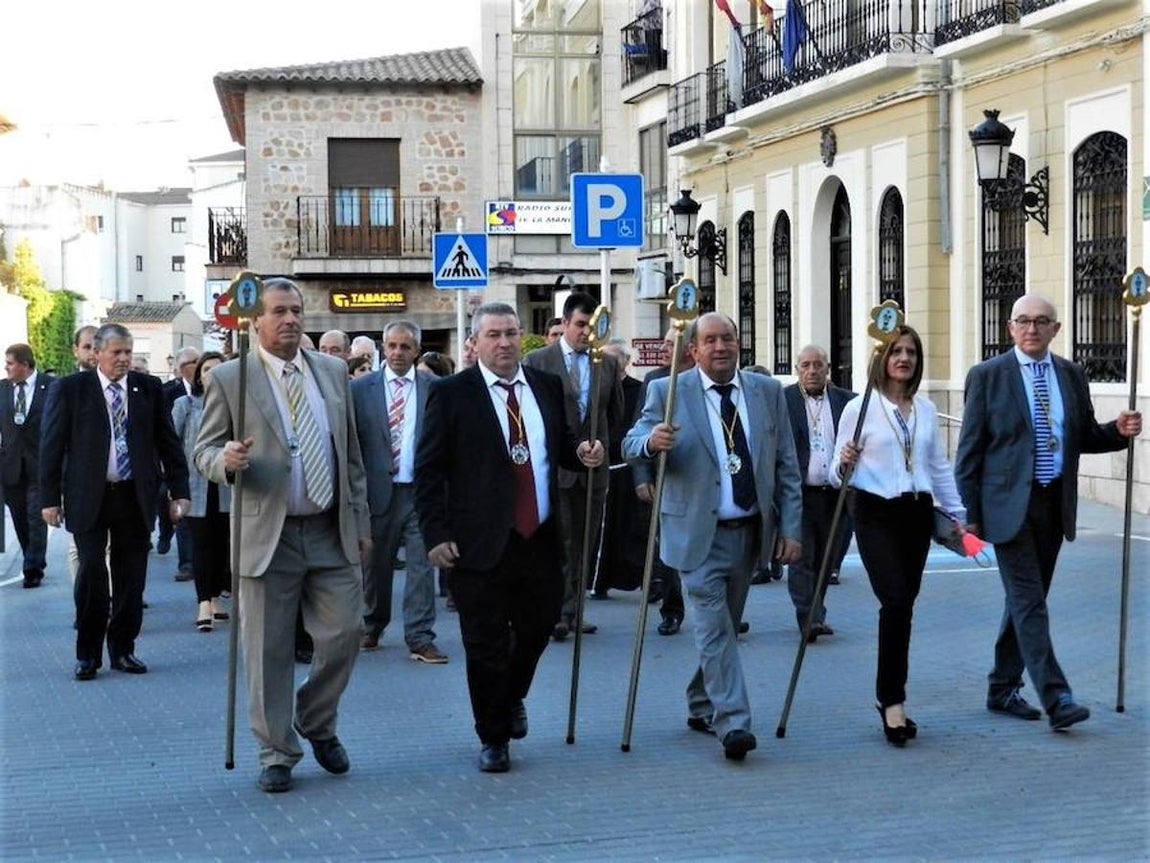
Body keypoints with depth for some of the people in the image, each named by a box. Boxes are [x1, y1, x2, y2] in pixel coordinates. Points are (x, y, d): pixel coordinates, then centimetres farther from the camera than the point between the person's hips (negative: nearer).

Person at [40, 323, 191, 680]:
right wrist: (50, 498, -3)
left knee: (131, 577, 5)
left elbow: (168, 442, 10)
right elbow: (51, 446, 1)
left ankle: (123, 649, 17)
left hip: (135, 497, 3)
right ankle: (88, 653, 6)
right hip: (88, 498, -2)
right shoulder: (69, 389, 0)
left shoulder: (149, 388, 6)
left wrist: (179, 491, 5)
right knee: (91, 572, -6)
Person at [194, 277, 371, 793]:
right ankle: (277, 753, 15)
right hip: (267, 535, -3)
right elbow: (204, 451, -1)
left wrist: (360, 519, 13)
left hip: (332, 534, 3)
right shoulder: (229, 379, -2)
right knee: (269, 650, 2)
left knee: (343, 635, 2)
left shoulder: (333, 371, 10)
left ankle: (318, 725, 28)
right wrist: (226, 460, -24)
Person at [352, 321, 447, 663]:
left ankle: (420, 639, 2)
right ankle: (372, 628, 31)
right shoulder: (360, 389, 3)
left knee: (421, 564, -3)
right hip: (379, 490, 1)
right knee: (375, 565, 13)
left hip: (422, 490, 0)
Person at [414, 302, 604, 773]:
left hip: (540, 539, 4)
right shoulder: (450, 394, -4)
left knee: (537, 628, 13)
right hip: (480, 542, -4)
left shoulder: (547, 386, 9)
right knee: (487, 645, 3)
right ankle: (493, 738, 20)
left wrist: (581, 452, -3)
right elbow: (428, 469, -5)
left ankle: (511, 698, 43)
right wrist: (436, 535, -11)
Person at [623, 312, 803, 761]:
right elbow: (631, 443, -9)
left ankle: (701, 707, 30)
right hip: (698, 534, -4)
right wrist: (650, 440, -33)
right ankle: (733, 724, -14)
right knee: (714, 627, -11)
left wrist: (790, 528, 2)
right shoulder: (667, 392, -4)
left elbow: (786, 466, 7)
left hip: (749, 532, 4)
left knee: (725, 625, 14)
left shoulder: (768, 391, 5)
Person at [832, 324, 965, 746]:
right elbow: (838, 474, -2)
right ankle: (892, 700, -9)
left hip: (918, 513, 5)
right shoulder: (860, 408, -3)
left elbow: (939, 467, 18)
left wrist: (958, 513, 15)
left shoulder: (926, 409, 11)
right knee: (896, 601, -15)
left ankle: (890, 696, 15)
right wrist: (845, 463, -23)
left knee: (904, 604, 5)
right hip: (876, 513, -5)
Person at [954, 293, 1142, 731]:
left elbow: (1084, 436, 17)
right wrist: (970, 513, -7)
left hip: (1054, 505, 5)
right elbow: (969, 449, -3)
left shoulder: (1072, 376, 10)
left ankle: (1002, 689, 24)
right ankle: (1056, 699, -13)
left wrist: (1119, 430, -5)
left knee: (1026, 599, 13)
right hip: (1009, 505, -5)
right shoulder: (987, 376, -3)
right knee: (1030, 602, -9)